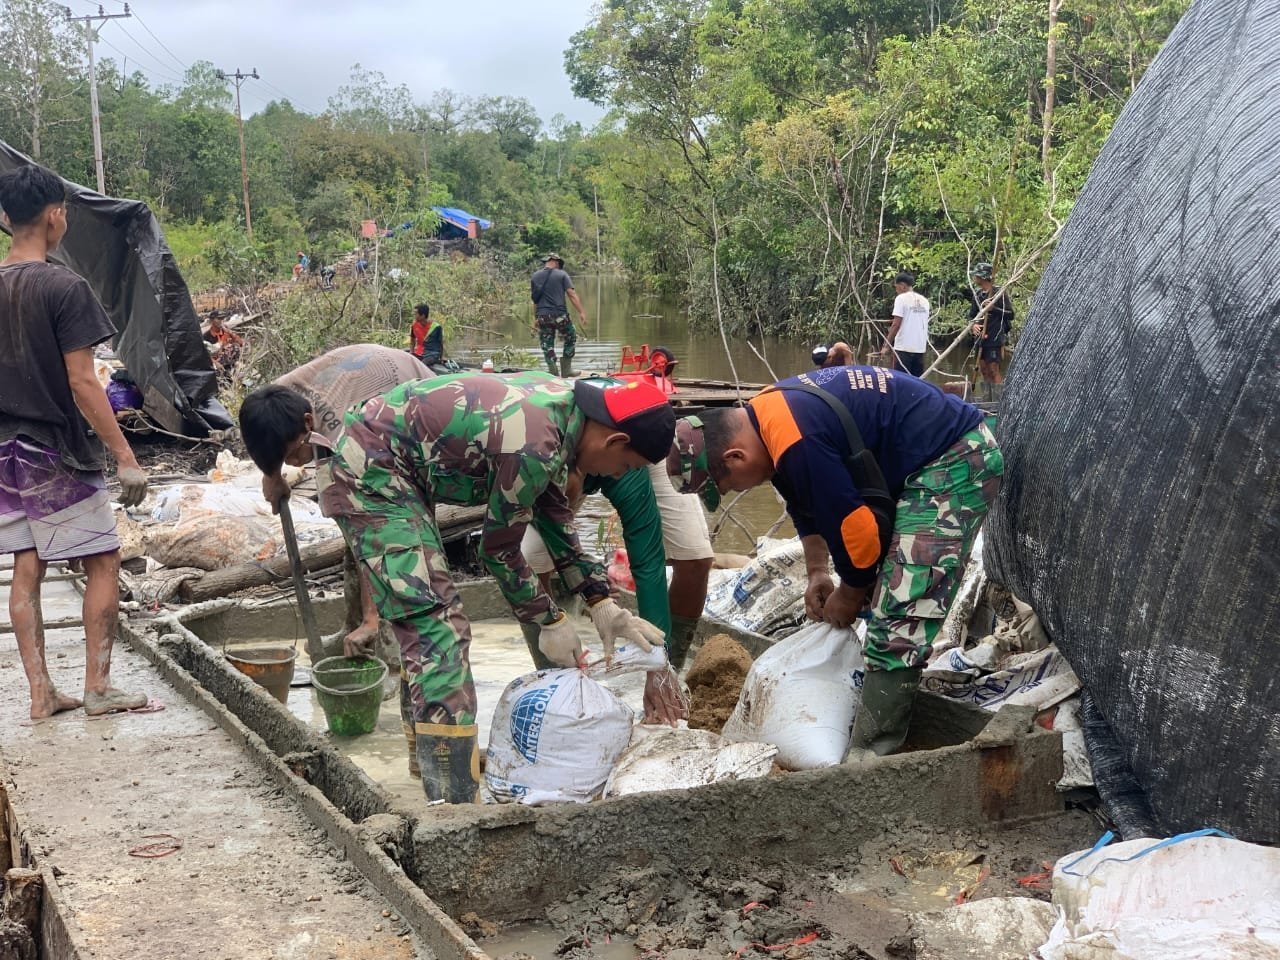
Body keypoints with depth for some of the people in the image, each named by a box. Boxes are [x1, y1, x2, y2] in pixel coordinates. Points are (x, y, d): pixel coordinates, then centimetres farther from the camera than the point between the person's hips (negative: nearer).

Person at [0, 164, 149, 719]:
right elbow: (82, 384, -18)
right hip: (57, 454, -6)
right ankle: (98, 688, 5)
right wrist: (125, 457, -16)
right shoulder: (63, 288, -15)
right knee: (103, 563, 4)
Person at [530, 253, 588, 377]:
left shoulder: (534, 277, 9)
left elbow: (535, 300, 13)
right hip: (559, 314, -3)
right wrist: (581, 312, -7)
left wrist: (535, 318, 19)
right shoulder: (561, 275, -1)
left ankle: (554, 374, 4)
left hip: (542, 317, 3)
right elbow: (572, 294, -8)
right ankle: (566, 369, 15)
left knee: (547, 346, 8)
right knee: (571, 338, 18)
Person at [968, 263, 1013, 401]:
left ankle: (998, 402, -4)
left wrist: (994, 307, -20)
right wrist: (973, 325, -6)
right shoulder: (977, 294, 10)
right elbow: (972, 314, 16)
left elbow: (1010, 314, -9)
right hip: (981, 336, 7)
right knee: (983, 368, 10)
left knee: (994, 369, -8)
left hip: (995, 337, -7)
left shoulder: (999, 292, -9)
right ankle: (989, 399, 21)